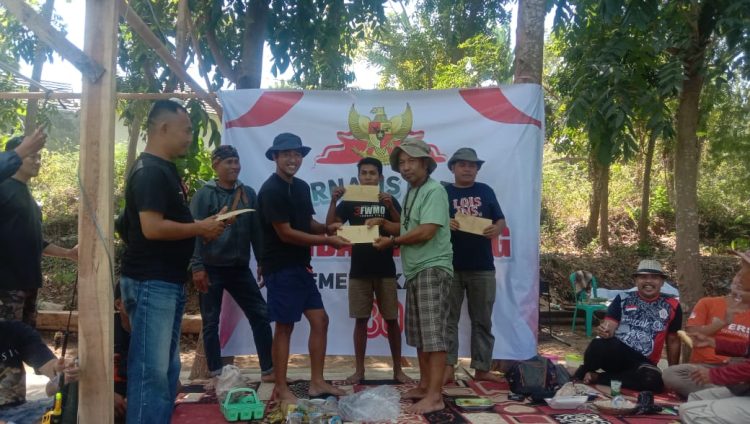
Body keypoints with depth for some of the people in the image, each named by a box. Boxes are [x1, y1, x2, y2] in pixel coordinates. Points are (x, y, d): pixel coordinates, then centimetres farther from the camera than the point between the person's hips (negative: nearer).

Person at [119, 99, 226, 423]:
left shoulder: (165, 169, 14)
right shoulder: (150, 171, -16)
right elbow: (152, 227, -25)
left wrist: (202, 227, 8)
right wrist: (200, 228, -14)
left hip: (169, 282, 10)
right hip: (151, 283, -10)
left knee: (167, 367, 16)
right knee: (151, 369, -3)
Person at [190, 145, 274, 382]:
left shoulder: (248, 194, 7)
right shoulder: (204, 195, -5)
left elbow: (256, 230, 9)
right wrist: (197, 267, -17)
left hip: (240, 268, 4)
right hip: (212, 268, -4)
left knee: (260, 315, 2)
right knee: (211, 322, 5)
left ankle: (268, 370, 11)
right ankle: (215, 374, 17)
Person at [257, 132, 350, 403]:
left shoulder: (301, 187, 13)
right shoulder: (271, 190, -14)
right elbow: (285, 233, -18)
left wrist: (326, 228, -2)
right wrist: (327, 241, -16)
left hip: (301, 266, 9)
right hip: (281, 267, -8)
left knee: (320, 320, 8)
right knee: (284, 326, -1)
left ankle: (317, 382, 18)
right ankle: (281, 388, 13)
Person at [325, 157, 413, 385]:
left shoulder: (390, 201, 5)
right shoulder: (349, 203, 6)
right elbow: (329, 226, -3)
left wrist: (390, 208, -20)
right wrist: (333, 201, -17)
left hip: (385, 270, 0)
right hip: (359, 270, 1)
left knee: (392, 320, 4)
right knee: (360, 320, 5)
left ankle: (398, 369, 14)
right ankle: (359, 369, 14)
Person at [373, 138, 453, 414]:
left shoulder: (434, 190, -10)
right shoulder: (411, 193, 17)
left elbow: (426, 232, -19)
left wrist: (392, 241, -8)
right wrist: (383, 224, 8)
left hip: (433, 269, -9)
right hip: (415, 270, 9)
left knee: (433, 333, -9)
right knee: (419, 334, 13)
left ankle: (434, 396, -7)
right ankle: (424, 386, 22)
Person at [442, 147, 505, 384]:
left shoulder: (486, 191, 12)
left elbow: (501, 220, 9)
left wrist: (496, 229, -14)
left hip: (482, 268, 2)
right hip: (450, 267, -2)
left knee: (482, 320, 7)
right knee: (449, 319, 1)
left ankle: (482, 368, 16)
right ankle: (448, 367, 7)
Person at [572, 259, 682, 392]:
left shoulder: (671, 306, 10)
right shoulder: (623, 299, 8)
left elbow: (673, 341, 17)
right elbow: (609, 328, 0)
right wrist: (604, 332, -24)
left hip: (642, 362, 2)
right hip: (615, 353, -2)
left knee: (654, 380, -36)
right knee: (599, 344, -40)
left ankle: (595, 377, -18)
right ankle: (585, 372, -6)